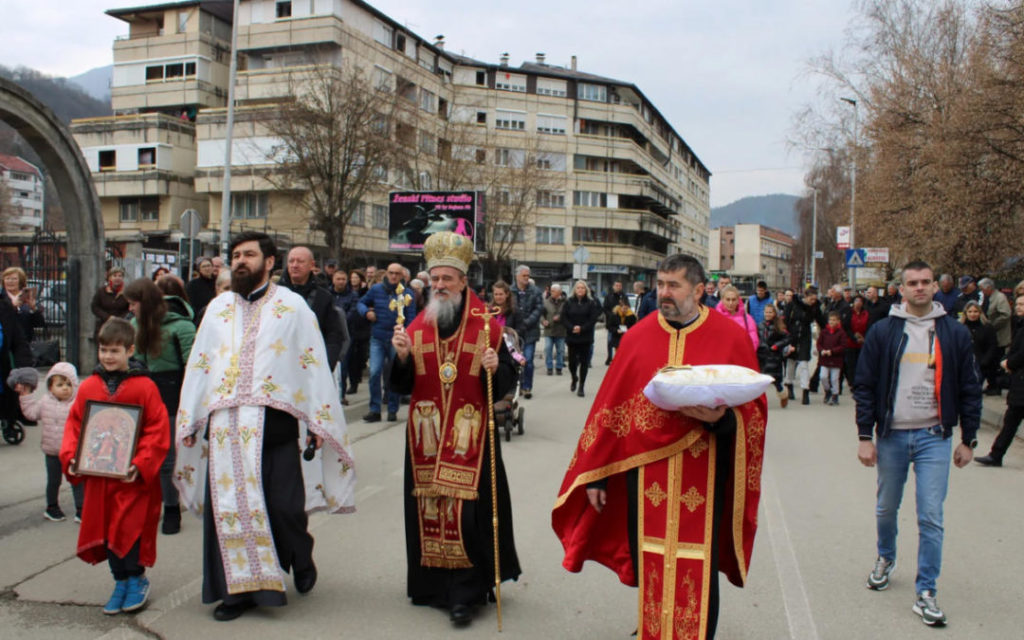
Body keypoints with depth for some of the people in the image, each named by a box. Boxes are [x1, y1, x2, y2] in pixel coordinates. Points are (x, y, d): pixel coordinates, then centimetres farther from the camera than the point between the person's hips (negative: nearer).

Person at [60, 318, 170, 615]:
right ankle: (121, 581, 26)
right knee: (104, 529, 10)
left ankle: (136, 578, 19)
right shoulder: (88, 387, 5)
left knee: (129, 528, -4)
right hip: (97, 477, 5)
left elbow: (157, 431, -9)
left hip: (134, 478, -4)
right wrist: (70, 457, -4)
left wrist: (141, 464, -18)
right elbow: (74, 425, 10)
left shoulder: (144, 387, -7)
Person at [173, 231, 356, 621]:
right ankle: (239, 587, 18)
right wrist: (187, 421, 9)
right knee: (227, 508, 4)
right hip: (226, 424, 4)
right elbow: (198, 365, 15)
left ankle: (300, 558, 28)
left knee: (284, 507, -4)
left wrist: (317, 422, -8)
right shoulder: (218, 307, 15)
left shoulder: (292, 306, 4)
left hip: (275, 423, -3)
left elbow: (314, 364, -1)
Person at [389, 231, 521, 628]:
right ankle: (432, 584, 26)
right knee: (429, 509, 9)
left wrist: (494, 369, -22)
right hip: (426, 436, 4)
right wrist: (403, 356, -10)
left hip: (470, 438, -3)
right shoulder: (417, 327, 8)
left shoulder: (486, 327, -2)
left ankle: (465, 593, 8)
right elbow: (402, 386, 8)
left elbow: (508, 378, -1)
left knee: (467, 512, -4)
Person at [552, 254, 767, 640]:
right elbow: (609, 409, 4)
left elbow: (753, 410, 1)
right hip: (645, 473, 2)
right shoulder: (638, 337, 3)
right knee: (647, 563, 11)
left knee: (697, 571, 4)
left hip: (702, 477, -2)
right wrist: (596, 475, 3)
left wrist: (722, 416, -22)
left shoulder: (731, 337, -1)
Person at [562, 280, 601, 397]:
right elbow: (564, 317, 0)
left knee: (584, 362, -1)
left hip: (586, 337, -1)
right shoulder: (569, 302, 3)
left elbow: (593, 319, -5)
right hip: (571, 336, 1)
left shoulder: (591, 303, 0)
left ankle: (581, 386, 7)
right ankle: (574, 379, 33)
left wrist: (582, 328, -15)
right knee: (572, 361, 3)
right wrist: (572, 328, -15)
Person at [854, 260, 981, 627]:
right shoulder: (883, 332, -1)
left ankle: (925, 593, 7)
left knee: (931, 518, -3)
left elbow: (969, 389, 6)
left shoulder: (955, 333, 1)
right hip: (891, 435, 1)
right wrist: (865, 437, -5)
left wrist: (968, 439, 5)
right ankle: (886, 558, 43)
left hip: (934, 437, -1)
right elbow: (865, 386, -1)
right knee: (887, 508, 16)